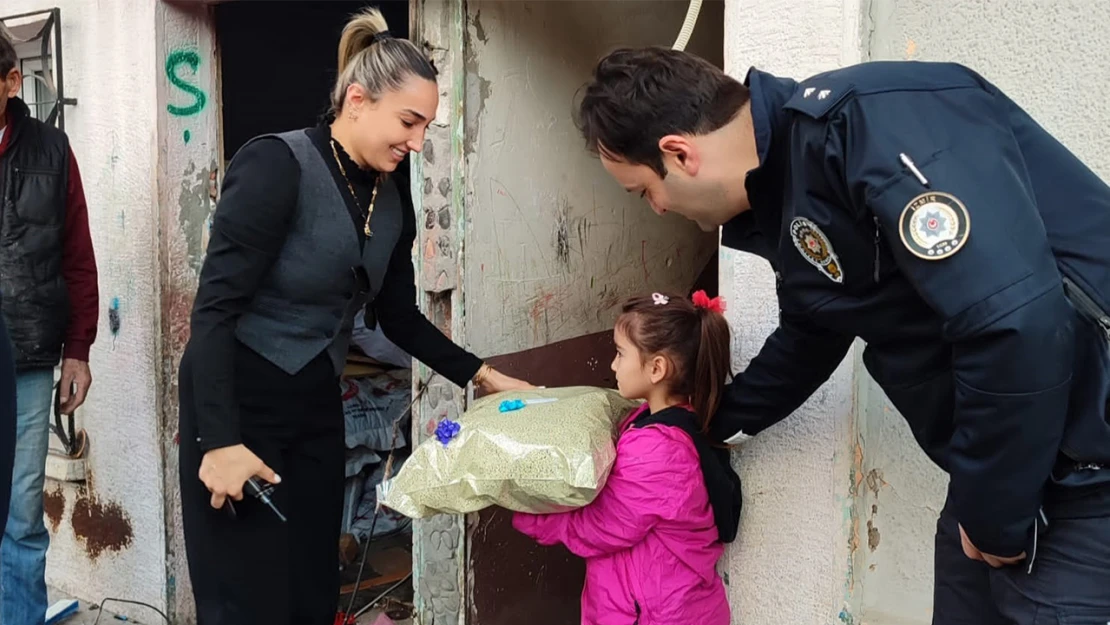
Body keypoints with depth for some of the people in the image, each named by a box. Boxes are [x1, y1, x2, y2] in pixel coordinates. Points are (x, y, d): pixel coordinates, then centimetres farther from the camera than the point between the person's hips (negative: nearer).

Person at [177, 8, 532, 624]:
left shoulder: (393, 197, 4)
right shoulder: (275, 165, -17)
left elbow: (399, 316, 13)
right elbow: (215, 308, -21)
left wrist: (480, 375, 6)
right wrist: (221, 440, -25)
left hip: (317, 406, 7)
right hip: (236, 403, -6)